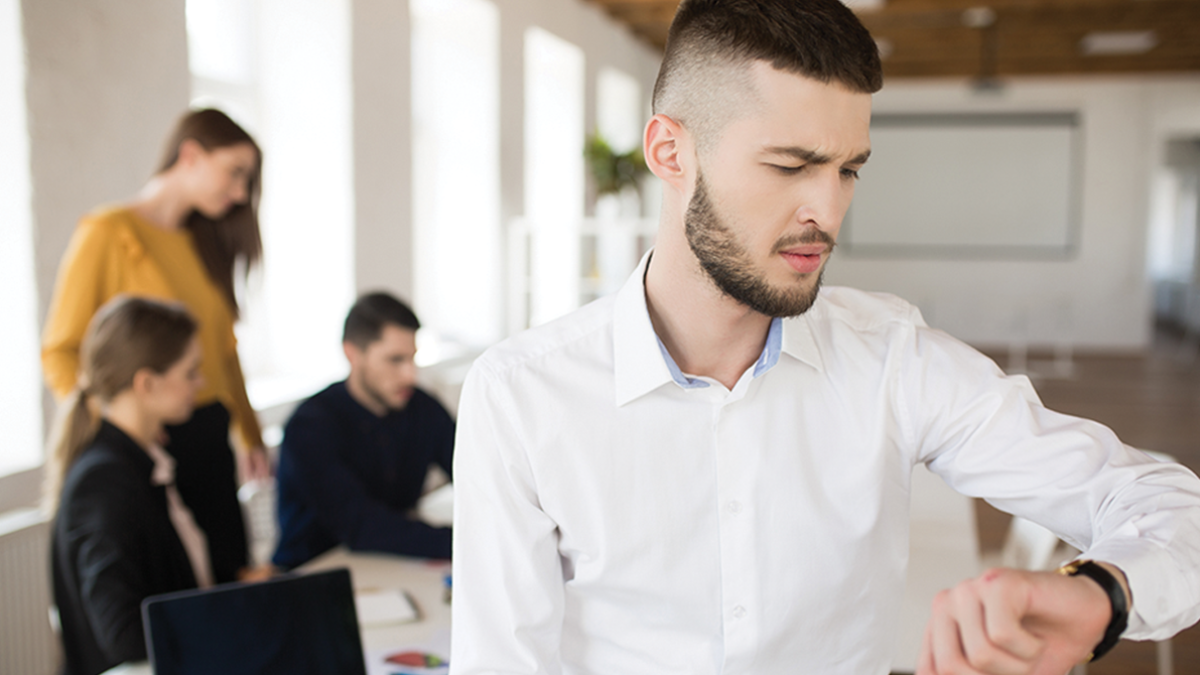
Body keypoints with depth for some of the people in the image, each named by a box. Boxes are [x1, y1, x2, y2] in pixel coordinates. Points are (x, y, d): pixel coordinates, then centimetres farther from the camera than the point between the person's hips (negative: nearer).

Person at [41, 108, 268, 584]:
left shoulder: (203, 243, 15)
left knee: (233, 573, 6)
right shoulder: (107, 233, -6)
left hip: (210, 442, 6)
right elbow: (60, 354, -8)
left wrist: (250, 434, 17)